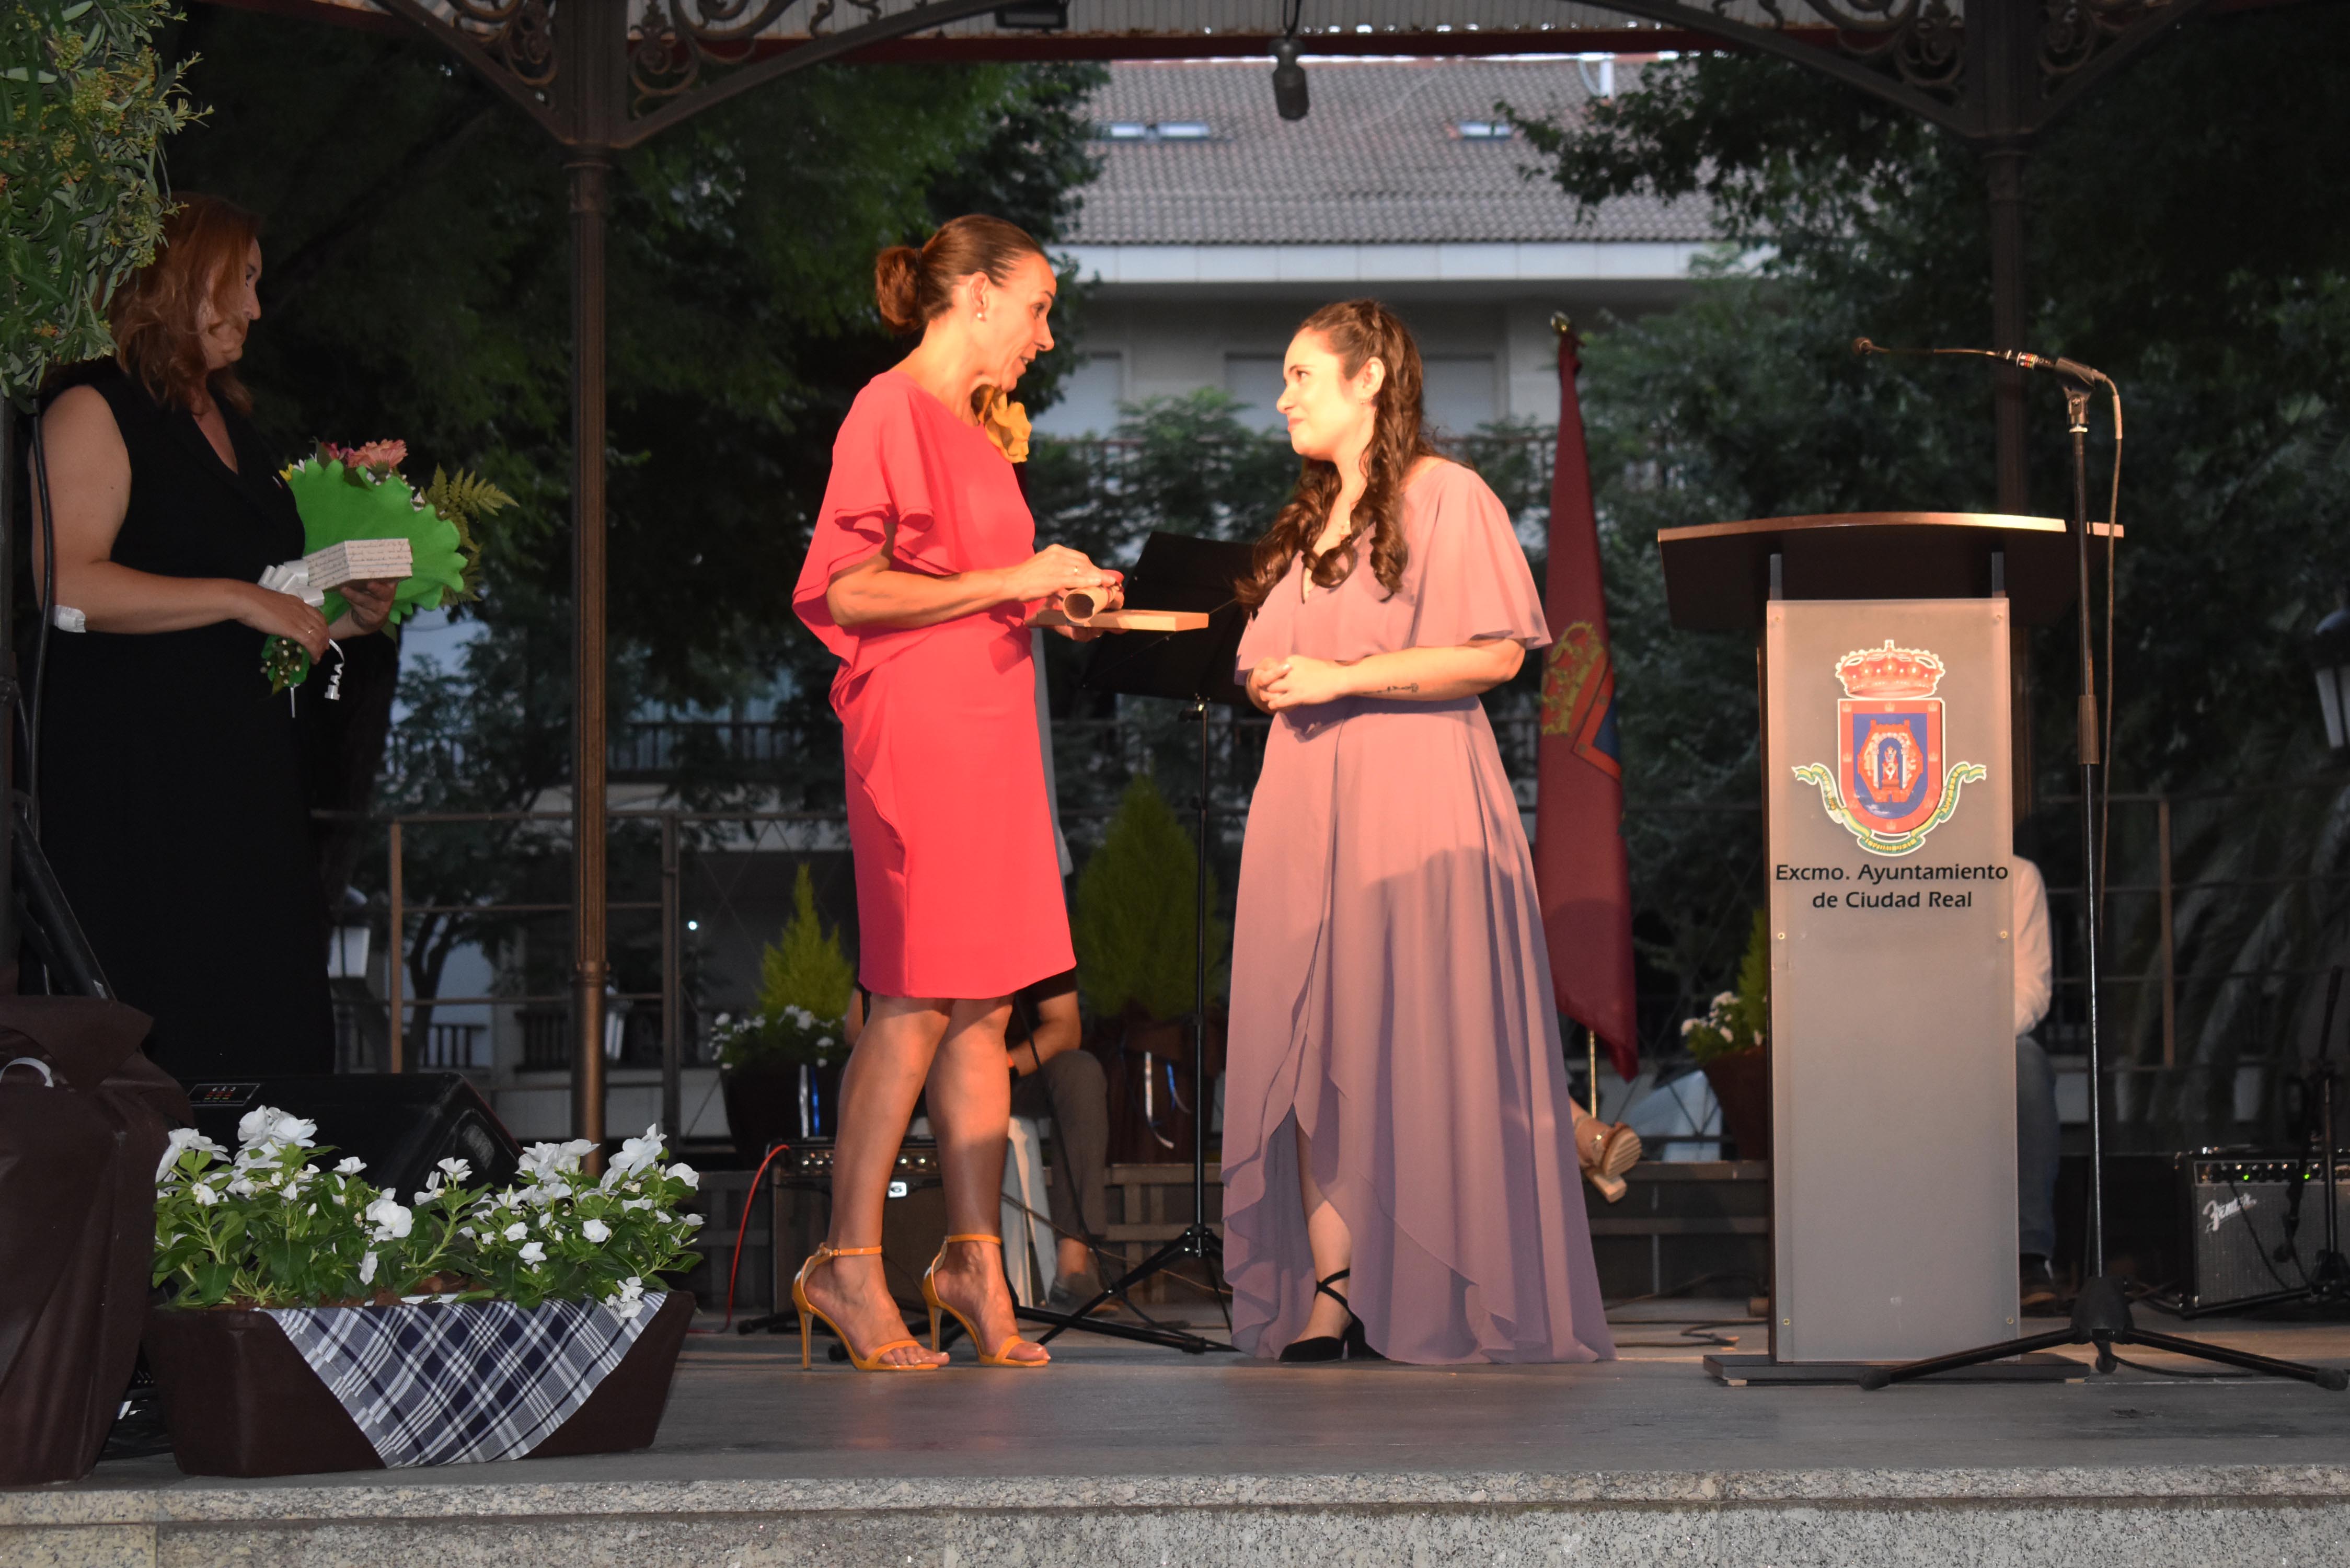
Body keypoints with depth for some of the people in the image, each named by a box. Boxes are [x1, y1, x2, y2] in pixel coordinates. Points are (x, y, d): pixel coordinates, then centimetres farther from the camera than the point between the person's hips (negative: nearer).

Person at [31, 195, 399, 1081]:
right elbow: (68, 584, -19)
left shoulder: (227, 424, 21)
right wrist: (238, 600, -17)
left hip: (245, 789, 9)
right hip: (136, 788, -9)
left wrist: (349, 617, 10)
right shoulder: (94, 411, -6)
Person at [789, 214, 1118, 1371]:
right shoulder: (891, 411, -7)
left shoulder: (976, 427, 21)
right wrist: (1009, 582, -15)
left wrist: (1052, 605, 11)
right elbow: (849, 589, -16)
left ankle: (975, 1257, 10)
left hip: (990, 725, 9)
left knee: (983, 1007, 7)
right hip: (916, 726, -9)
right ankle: (847, 1265, -2)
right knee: (918, 1003, -8)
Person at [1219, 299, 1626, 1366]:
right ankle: (1329, 1290, -6)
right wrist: (1272, 681, 5)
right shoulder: (1307, 519, 22)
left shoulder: (1444, 497, -2)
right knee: (1312, 1042, -3)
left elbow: (1497, 654, -11)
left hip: (1414, 801, -7)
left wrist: (1342, 679, -12)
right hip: (1308, 799, 7)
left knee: (1428, 1045, -8)